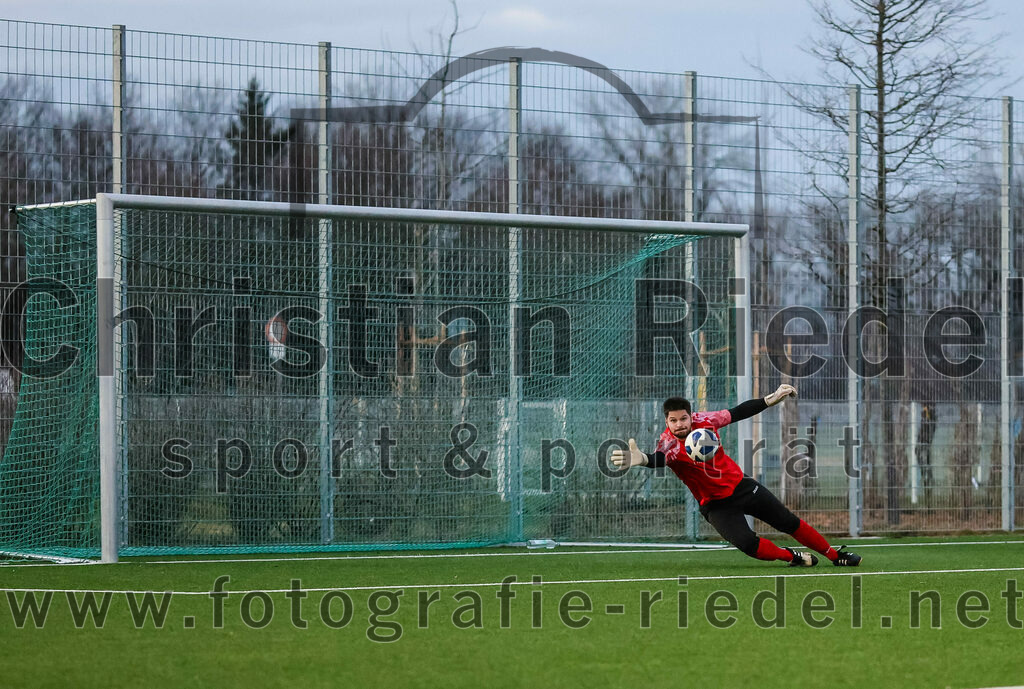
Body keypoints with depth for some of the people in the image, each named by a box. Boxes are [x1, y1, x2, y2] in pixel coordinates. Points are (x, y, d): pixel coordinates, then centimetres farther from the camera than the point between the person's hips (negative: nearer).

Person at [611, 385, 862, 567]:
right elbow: (660, 458, -49)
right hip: (716, 504, -4)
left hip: (741, 485, 4)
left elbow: (737, 413, 3)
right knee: (747, 544, -24)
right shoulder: (670, 443, -25)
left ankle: (836, 555, 26)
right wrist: (643, 459, -72)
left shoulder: (703, 420, -12)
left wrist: (771, 400, 6)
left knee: (790, 523, 9)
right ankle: (792, 557, 2)